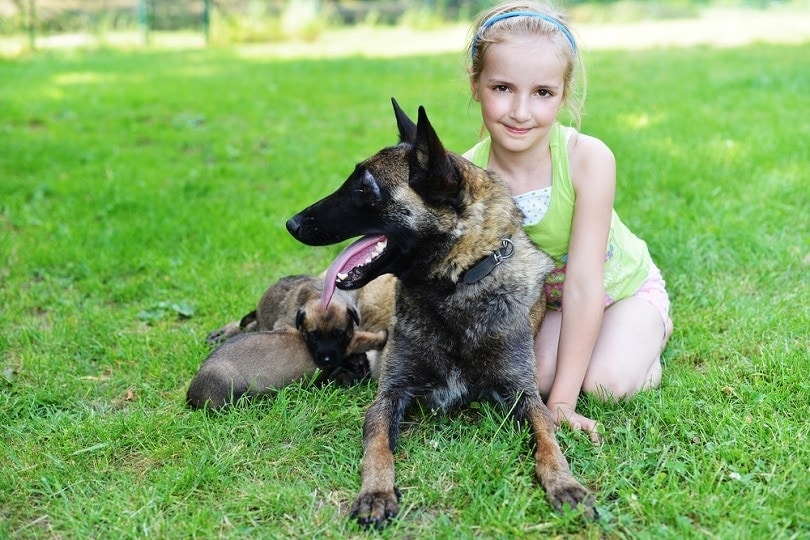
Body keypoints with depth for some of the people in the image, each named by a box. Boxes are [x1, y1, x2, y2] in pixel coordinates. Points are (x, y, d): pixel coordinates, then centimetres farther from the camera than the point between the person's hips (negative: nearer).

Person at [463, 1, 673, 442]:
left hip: (623, 287, -2)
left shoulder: (588, 159, -32)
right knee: (534, 377, -21)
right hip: (545, 298, 2)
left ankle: (653, 330, 11)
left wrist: (562, 401, -30)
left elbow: (583, 283, -31)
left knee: (606, 382, -22)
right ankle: (580, 336, 12)